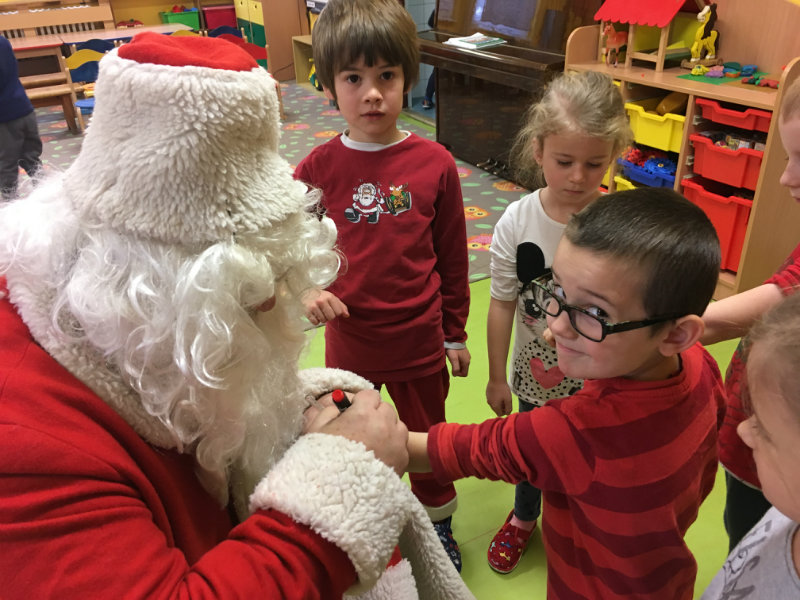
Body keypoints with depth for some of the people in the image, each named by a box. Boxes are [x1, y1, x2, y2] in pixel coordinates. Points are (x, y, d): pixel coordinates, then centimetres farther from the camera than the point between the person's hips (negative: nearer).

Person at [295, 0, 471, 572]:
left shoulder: (435, 164, -11)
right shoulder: (318, 169, -10)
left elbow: (453, 256, -3)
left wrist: (455, 333, 3)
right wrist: (307, 290, -22)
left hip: (420, 341, 0)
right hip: (347, 338, 1)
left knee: (428, 437, 21)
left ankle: (439, 522, 50)